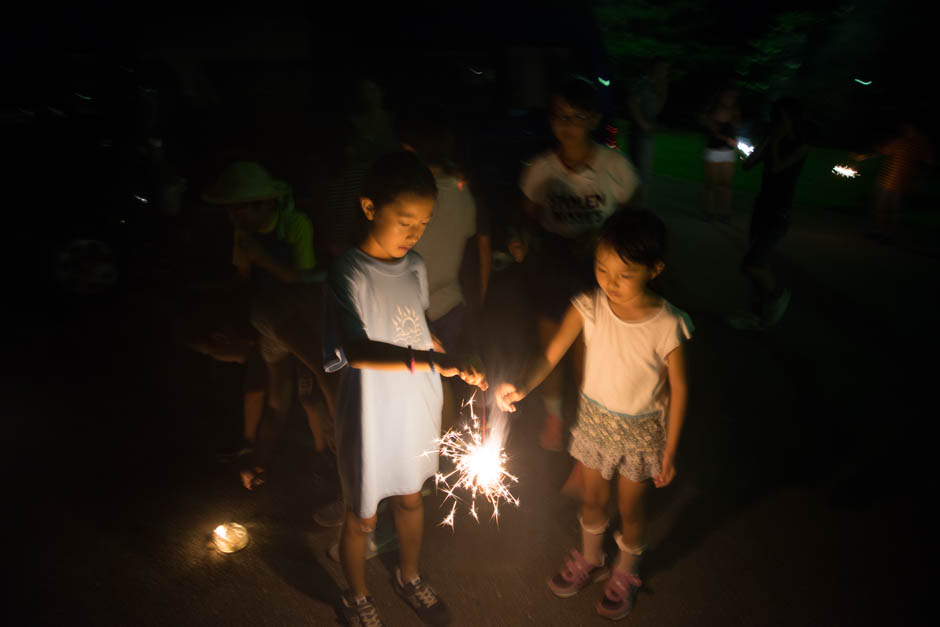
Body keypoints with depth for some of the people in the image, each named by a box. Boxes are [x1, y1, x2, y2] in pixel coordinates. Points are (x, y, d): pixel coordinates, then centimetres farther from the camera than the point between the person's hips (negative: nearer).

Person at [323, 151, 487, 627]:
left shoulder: (415, 267, -4)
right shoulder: (349, 274, -24)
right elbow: (355, 350, -38)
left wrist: (459, 371, 9)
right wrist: (430, 360, -51)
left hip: (417, 410, 6)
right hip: (371, 420, -5)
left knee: (411, 497, 27)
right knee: (363, 517, 17)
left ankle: (409, 577, 55)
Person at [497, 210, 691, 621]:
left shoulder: (668, 326, -25)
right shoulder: (589, 306, -20)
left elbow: (678, 389, -14)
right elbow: (552, 354, -26)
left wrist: (669, 452, -8)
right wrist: (522, 387, -46)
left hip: (640, 430, -2)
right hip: (593, 418, 3)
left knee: (629, 509, 18)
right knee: (593, 499, 23)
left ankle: (626, 574, 49)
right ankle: (590, 560, 53)